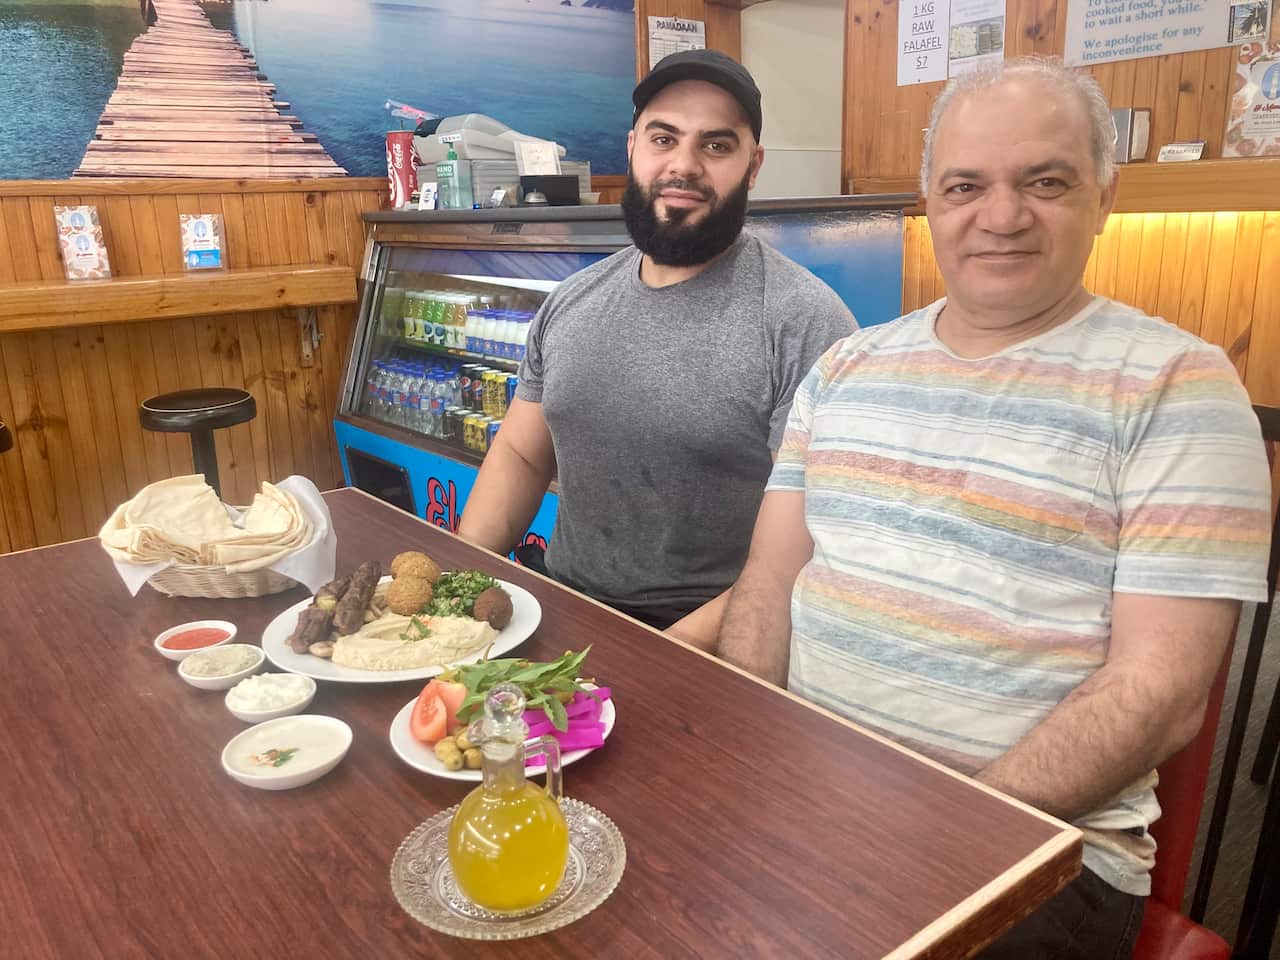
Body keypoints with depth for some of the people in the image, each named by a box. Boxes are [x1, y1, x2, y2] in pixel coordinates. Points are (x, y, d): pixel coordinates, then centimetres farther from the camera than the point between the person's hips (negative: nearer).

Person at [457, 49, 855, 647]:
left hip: (715, 644, -5)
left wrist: (680, 647, -21)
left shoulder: (804, 321, -11)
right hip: (562, 614, 5)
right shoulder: (570, 301, 8)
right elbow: (520, 455, 14)